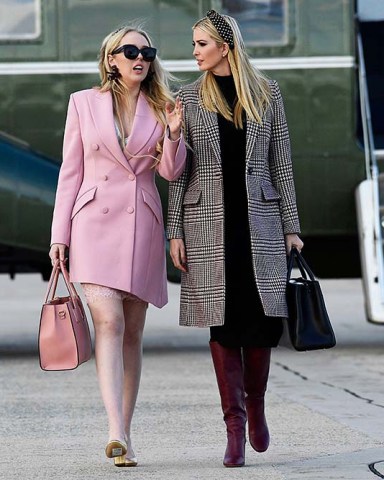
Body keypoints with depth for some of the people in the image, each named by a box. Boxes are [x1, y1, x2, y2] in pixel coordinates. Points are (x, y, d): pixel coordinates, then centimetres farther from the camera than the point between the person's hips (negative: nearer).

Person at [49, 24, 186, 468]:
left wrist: (173, 135, -14)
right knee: (109, 322, -18)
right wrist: (59, 235, 1)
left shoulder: (160, 108, 10)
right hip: (95, 221, -3)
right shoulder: (83, 103, 5)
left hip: (142, 225, 3)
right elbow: (70, 172, 6)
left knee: (132, 333, 5)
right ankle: (116, 434, -27)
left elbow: (171, 172, 5)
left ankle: (123, 436, 12)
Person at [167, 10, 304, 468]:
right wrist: (174, 231, -2)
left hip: (259, 218, 1)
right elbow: (178, 171, 5)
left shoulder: (266, 92, 6)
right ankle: (235, 427, 2)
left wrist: (291, 227, 3)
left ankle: (255, 406, 21)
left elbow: (281, 163, 7)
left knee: (263, 318, -4)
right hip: (209, 221, 0)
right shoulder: (189, 98, 5)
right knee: (223, 322, -2)